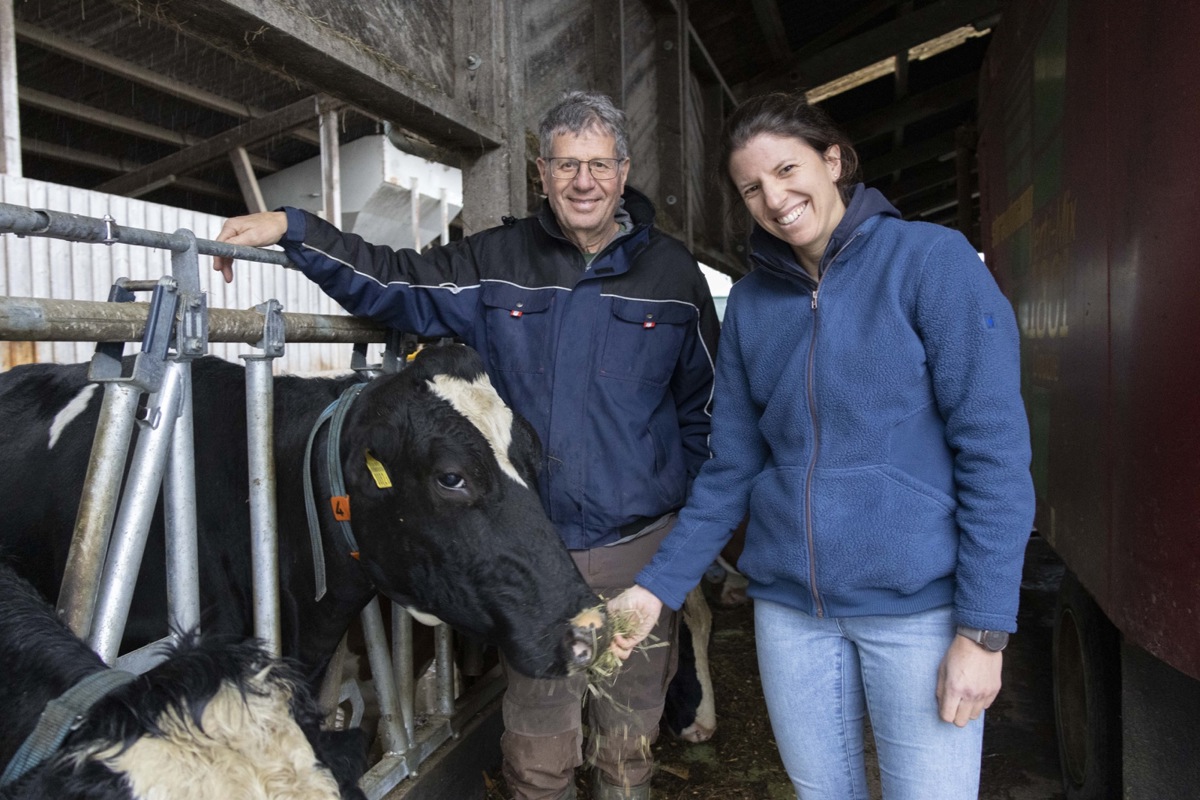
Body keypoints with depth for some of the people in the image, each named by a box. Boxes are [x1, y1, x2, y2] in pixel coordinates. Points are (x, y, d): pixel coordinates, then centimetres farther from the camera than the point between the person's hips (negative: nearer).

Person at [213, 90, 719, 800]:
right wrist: (291, 229, -7)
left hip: (640, 548, 0)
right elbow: (392, 283, 4)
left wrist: (688, 520, 4)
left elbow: (702, 407, 5)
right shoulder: (498, 261, 1)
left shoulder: (673, 272, 0)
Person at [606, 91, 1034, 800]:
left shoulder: (933, 260, -7)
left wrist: (984, 631, -13)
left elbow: (995, 452, -10)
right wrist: (657, 588, -1)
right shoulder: (750, 303, 5)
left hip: (919, 605, -3)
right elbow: (731, 470, 7)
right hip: (790, 607, 4)